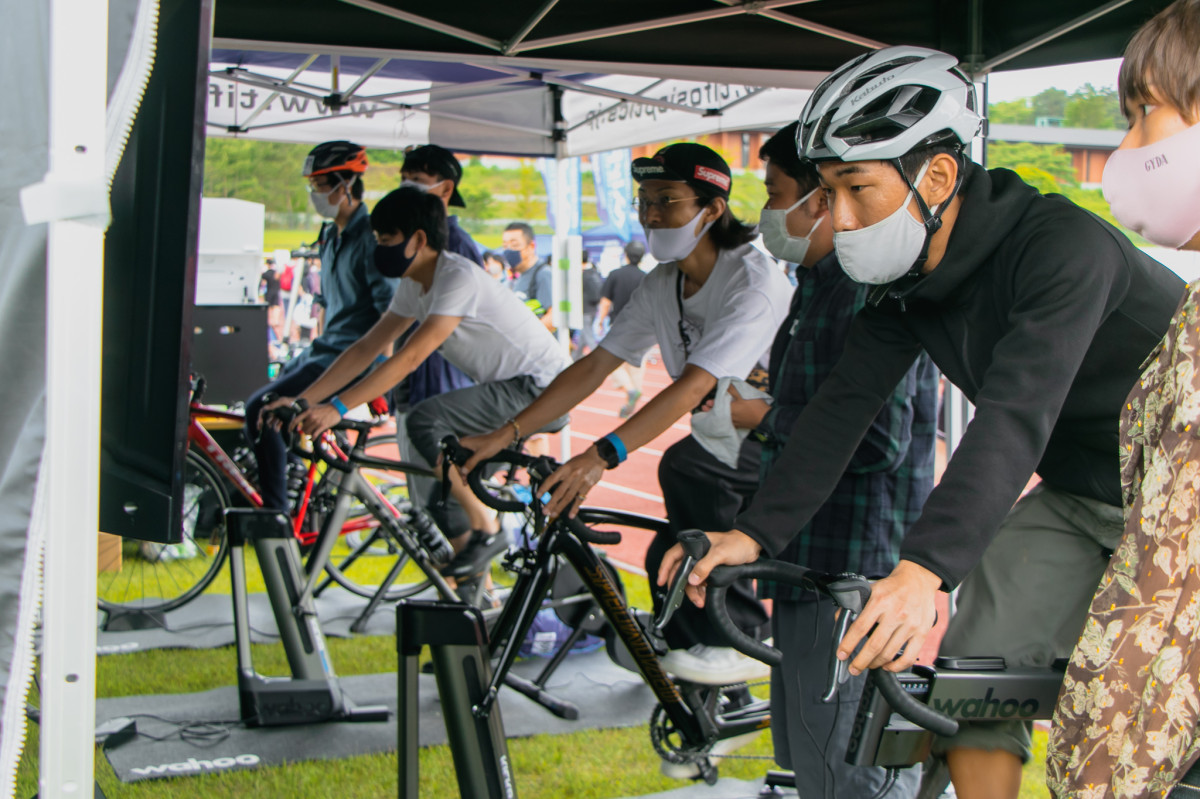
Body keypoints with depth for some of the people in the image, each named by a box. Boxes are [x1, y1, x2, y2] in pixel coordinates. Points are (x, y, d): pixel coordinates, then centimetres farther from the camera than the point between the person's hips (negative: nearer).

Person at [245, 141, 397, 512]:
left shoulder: (371, 236, -15)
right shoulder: (330, 236, 14)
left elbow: (391, 314, -19)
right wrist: (312, 352, 23)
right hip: (324, 349, 10)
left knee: (262, 409, -18)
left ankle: (277, 516, -12)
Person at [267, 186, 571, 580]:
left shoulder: (459, 278, -23)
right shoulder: (414, 285, 5)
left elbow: (410, 357, -31)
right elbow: (366, 348, 5)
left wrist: (337, 408, -35)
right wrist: (302, 400, -5)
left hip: (542, 390, -9)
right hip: (508, 389, 9)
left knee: (425, 420, -26)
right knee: (446, 505, 4)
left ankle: (486, 529, -13)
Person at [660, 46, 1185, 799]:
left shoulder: (1060, 244, -30)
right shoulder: (906, 283, -5)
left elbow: (1016, 416, -42)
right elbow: (844, 404, -9)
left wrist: (925, 570, -51)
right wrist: (754, 532, -19)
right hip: (1080, 493, 7)